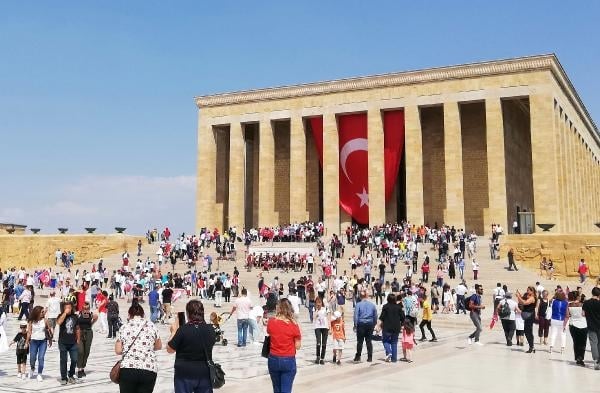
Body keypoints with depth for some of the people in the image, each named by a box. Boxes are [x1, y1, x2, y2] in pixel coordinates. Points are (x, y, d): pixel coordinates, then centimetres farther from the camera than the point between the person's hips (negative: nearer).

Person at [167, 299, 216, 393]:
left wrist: (174, 331, 5)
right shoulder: (210, 329, -4)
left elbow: (170, 349, -7)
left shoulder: (183, 330, -17)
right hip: (204, 372, 3)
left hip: (184, 373, -3)